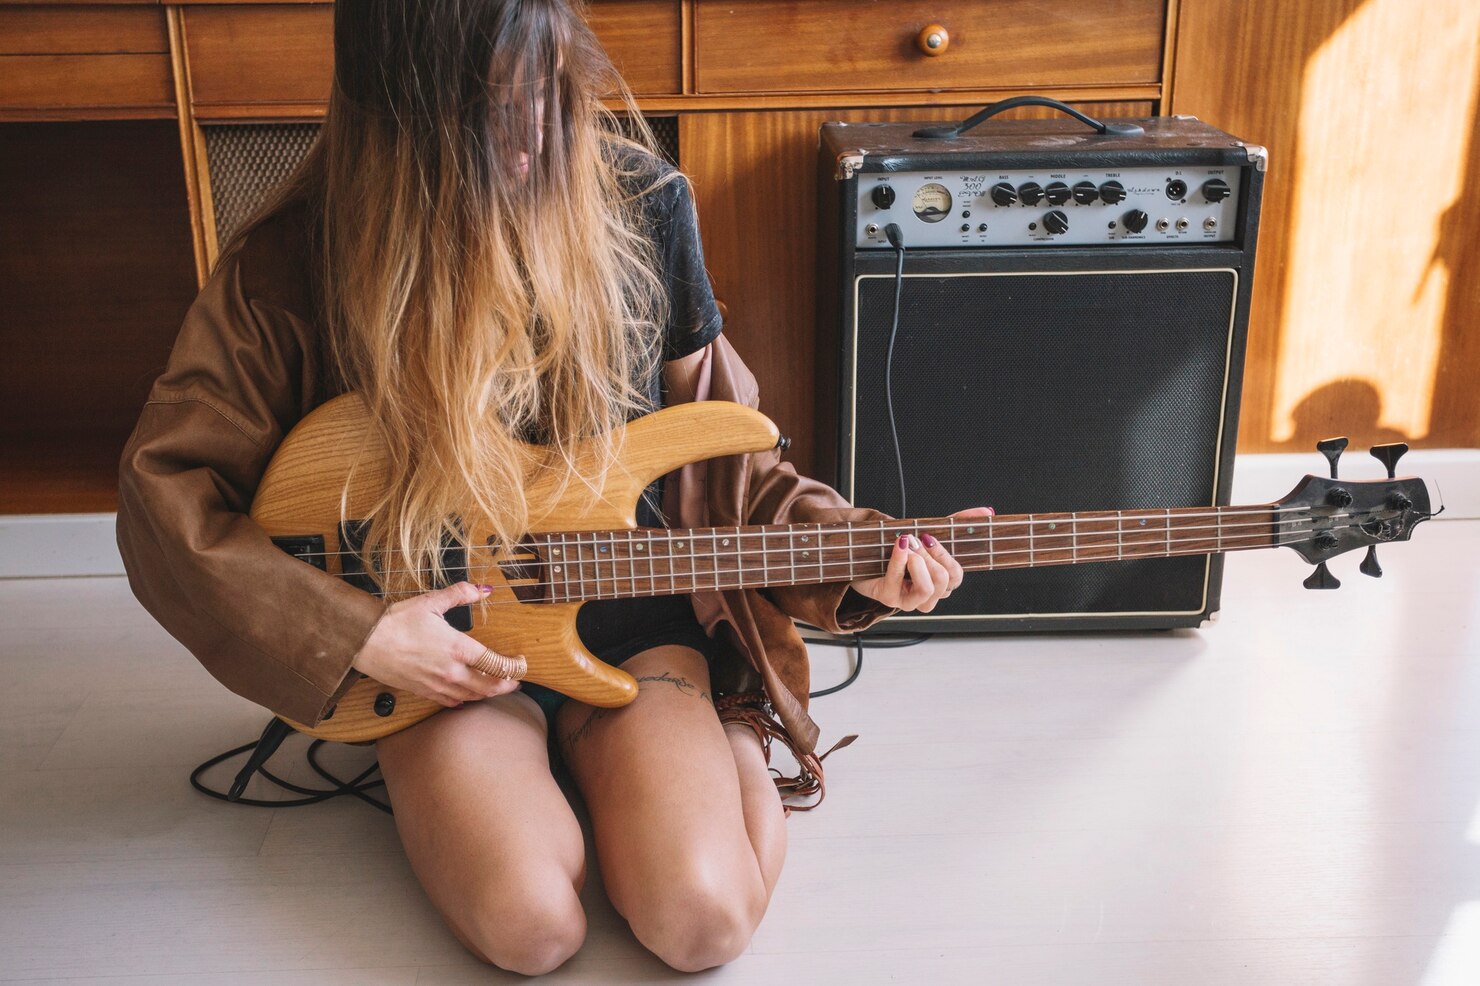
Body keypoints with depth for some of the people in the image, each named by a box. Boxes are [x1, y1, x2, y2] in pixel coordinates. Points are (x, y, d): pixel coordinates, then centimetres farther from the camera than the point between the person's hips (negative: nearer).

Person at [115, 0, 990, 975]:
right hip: (439, 638, 0)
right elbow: (163, 491, -9)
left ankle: (724, 733, 13)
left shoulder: (642, 204, -6)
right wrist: (352, 634, -17)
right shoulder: (294, 262, -13)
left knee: (706, 916, -19)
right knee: (532, 926, -22)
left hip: (632, 610, 1)